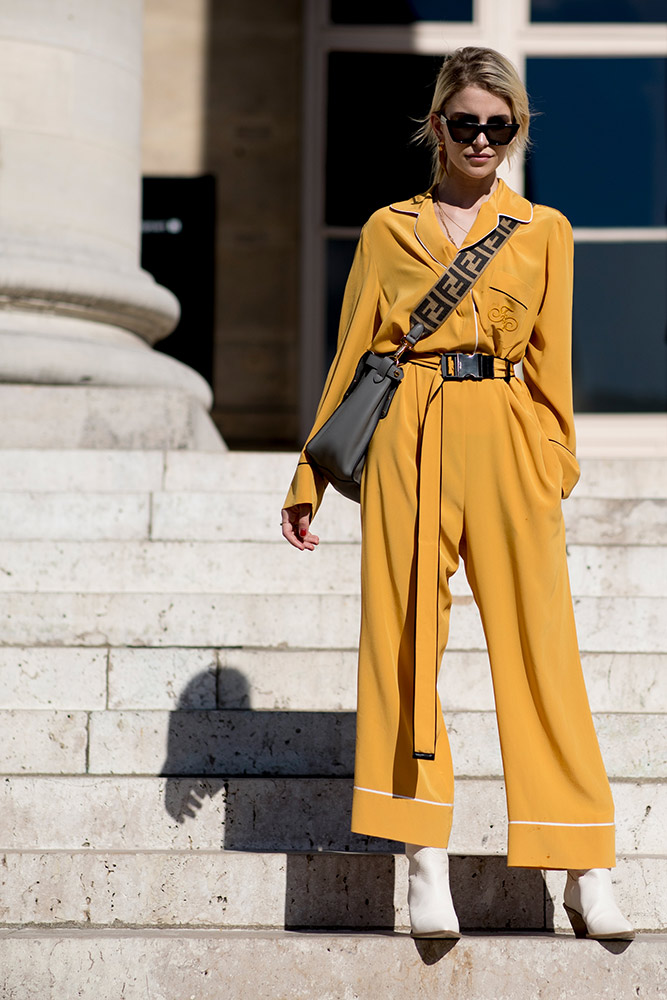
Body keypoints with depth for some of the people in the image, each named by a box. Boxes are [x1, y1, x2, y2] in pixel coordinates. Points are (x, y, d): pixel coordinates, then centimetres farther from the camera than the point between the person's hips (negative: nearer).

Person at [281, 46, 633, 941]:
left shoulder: (545, 232, 12)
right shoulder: (388, 229, 12)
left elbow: (551, 362, 11)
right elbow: (351, 355, 13)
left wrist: (555, 464, -1)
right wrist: (309, 478, 12)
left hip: (505, 444, 0)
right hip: (406, 442, 1)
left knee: (539, 643, -2)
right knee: (405, 639, -1)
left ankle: (587, 874, 2)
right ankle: (427, 866, 6)